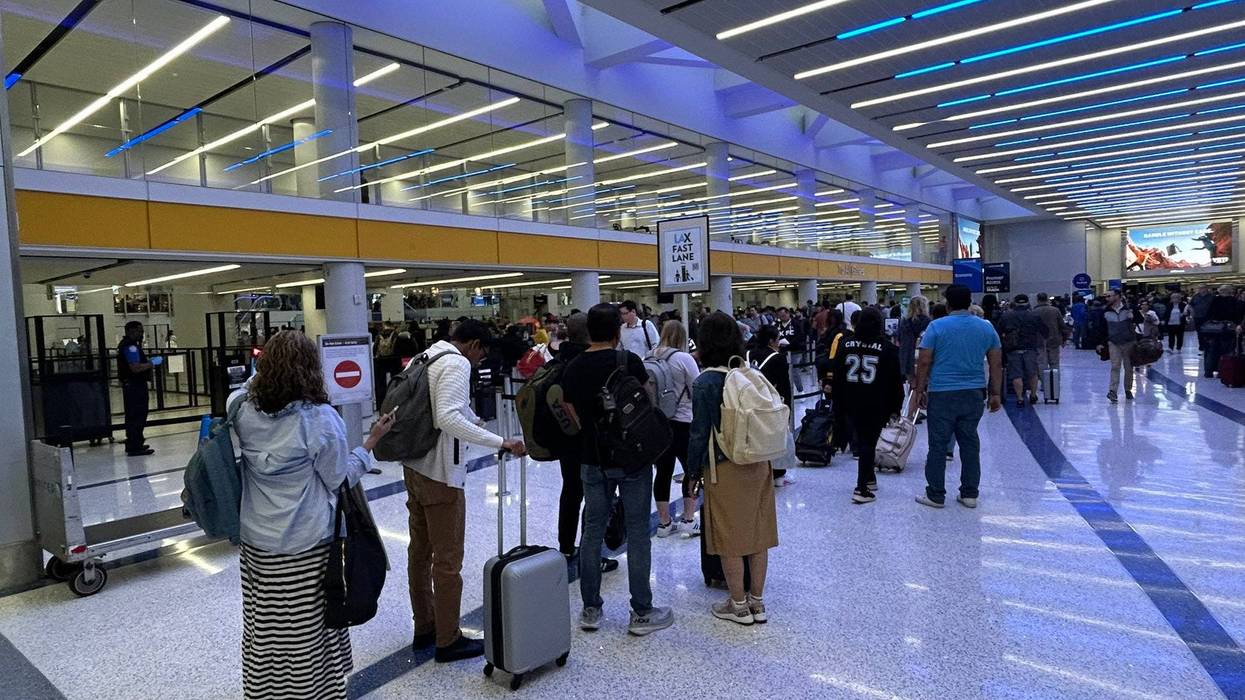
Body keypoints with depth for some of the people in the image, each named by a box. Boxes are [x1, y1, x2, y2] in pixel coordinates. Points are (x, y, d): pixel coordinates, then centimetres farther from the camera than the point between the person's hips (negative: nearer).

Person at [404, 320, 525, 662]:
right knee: (448, 560, 2)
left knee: (420, 550, 19)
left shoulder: (424, 358, 11)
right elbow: (448, 418, -29)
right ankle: (448, 640, 14)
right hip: (441, 474, -10)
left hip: (415, 467, 10)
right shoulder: (456, 364, -16)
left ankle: (424, 628, 33)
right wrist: (500, 442, -30)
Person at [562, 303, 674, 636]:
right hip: (632, 458, -4)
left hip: (593, 460, 4)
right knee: (637, 532, 5)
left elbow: (575, 419, 4)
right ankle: (642, 613, 12)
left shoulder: (572, 369, 1)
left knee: (592, 530, 12)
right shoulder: (628, 361, -12)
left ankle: (591, 610, 21)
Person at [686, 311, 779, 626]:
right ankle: (757, 602, 26)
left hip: (726, 469, -5)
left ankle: (739, 606, 21)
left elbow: (700, 432, -11)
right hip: (760, 463, 6)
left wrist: (693, 471, 1)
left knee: (730, 538, 8)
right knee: (758, 532, 14)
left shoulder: (705, 382, -14)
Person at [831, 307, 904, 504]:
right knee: (869, 444, 0)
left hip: (850, 405, 4)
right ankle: (862, 489, -4)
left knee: (861, 441, 18)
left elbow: (837, 379, 6)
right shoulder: (888, 349, -5)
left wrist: (838, 406, 12)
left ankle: (869, 478, 32)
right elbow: (896, 382, -3)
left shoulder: (846, 346, 4)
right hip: (876, 406, -3)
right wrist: (896, 407, 5)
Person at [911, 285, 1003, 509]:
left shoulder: (937, 326, -7)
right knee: (970, 444, 12)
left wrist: (919, 389, 1)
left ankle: (935, 495, 9)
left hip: (942, 394, -4)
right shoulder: (986, 327, 6)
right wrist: (996, 393, 14)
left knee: (938, 445, 2)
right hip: (974, 394, 4)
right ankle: (969, 494, 18)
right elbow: (996, 364, 7)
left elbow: (924, 362, -8)